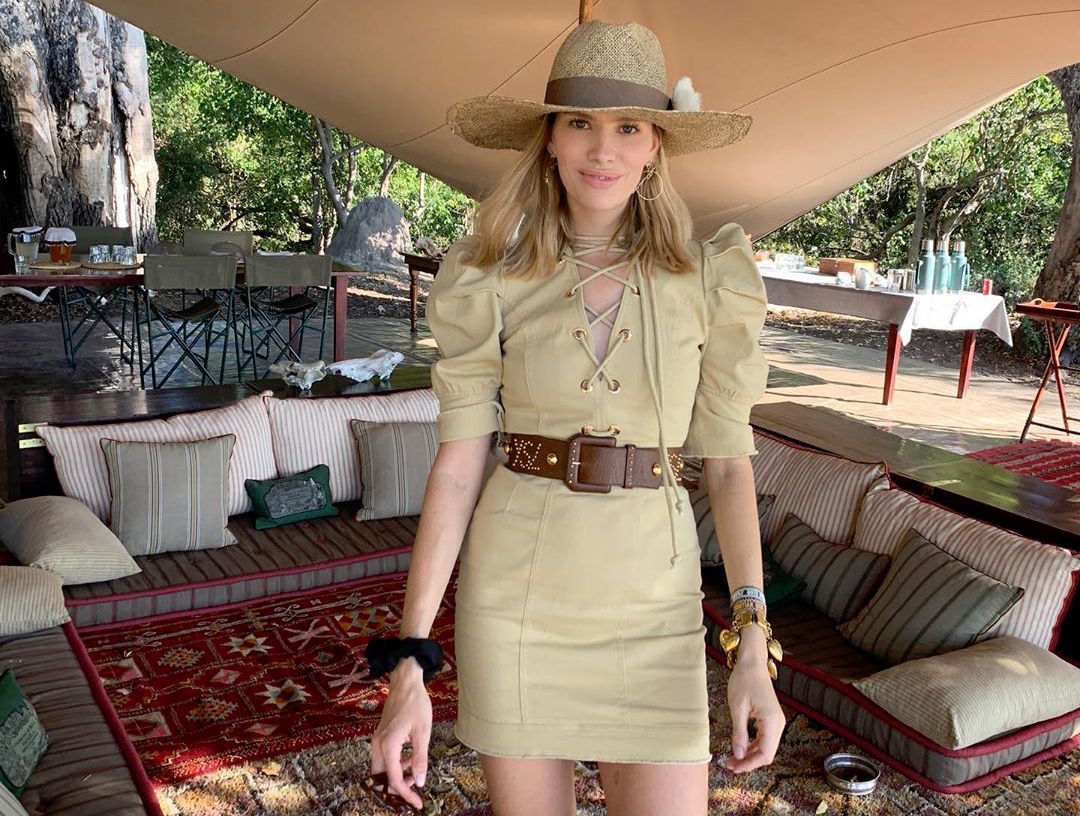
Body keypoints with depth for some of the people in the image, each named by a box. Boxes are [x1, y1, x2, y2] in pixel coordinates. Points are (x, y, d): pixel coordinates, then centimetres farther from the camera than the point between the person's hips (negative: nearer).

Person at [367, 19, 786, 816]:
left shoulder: (709, 277, -2)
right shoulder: (490, 281, -4)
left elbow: (728, 459, 1)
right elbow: (458, 464, -5)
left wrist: (754, 643, -7)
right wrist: (409, 664, -9)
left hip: (652, 600, 1)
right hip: (515, 592, 0)